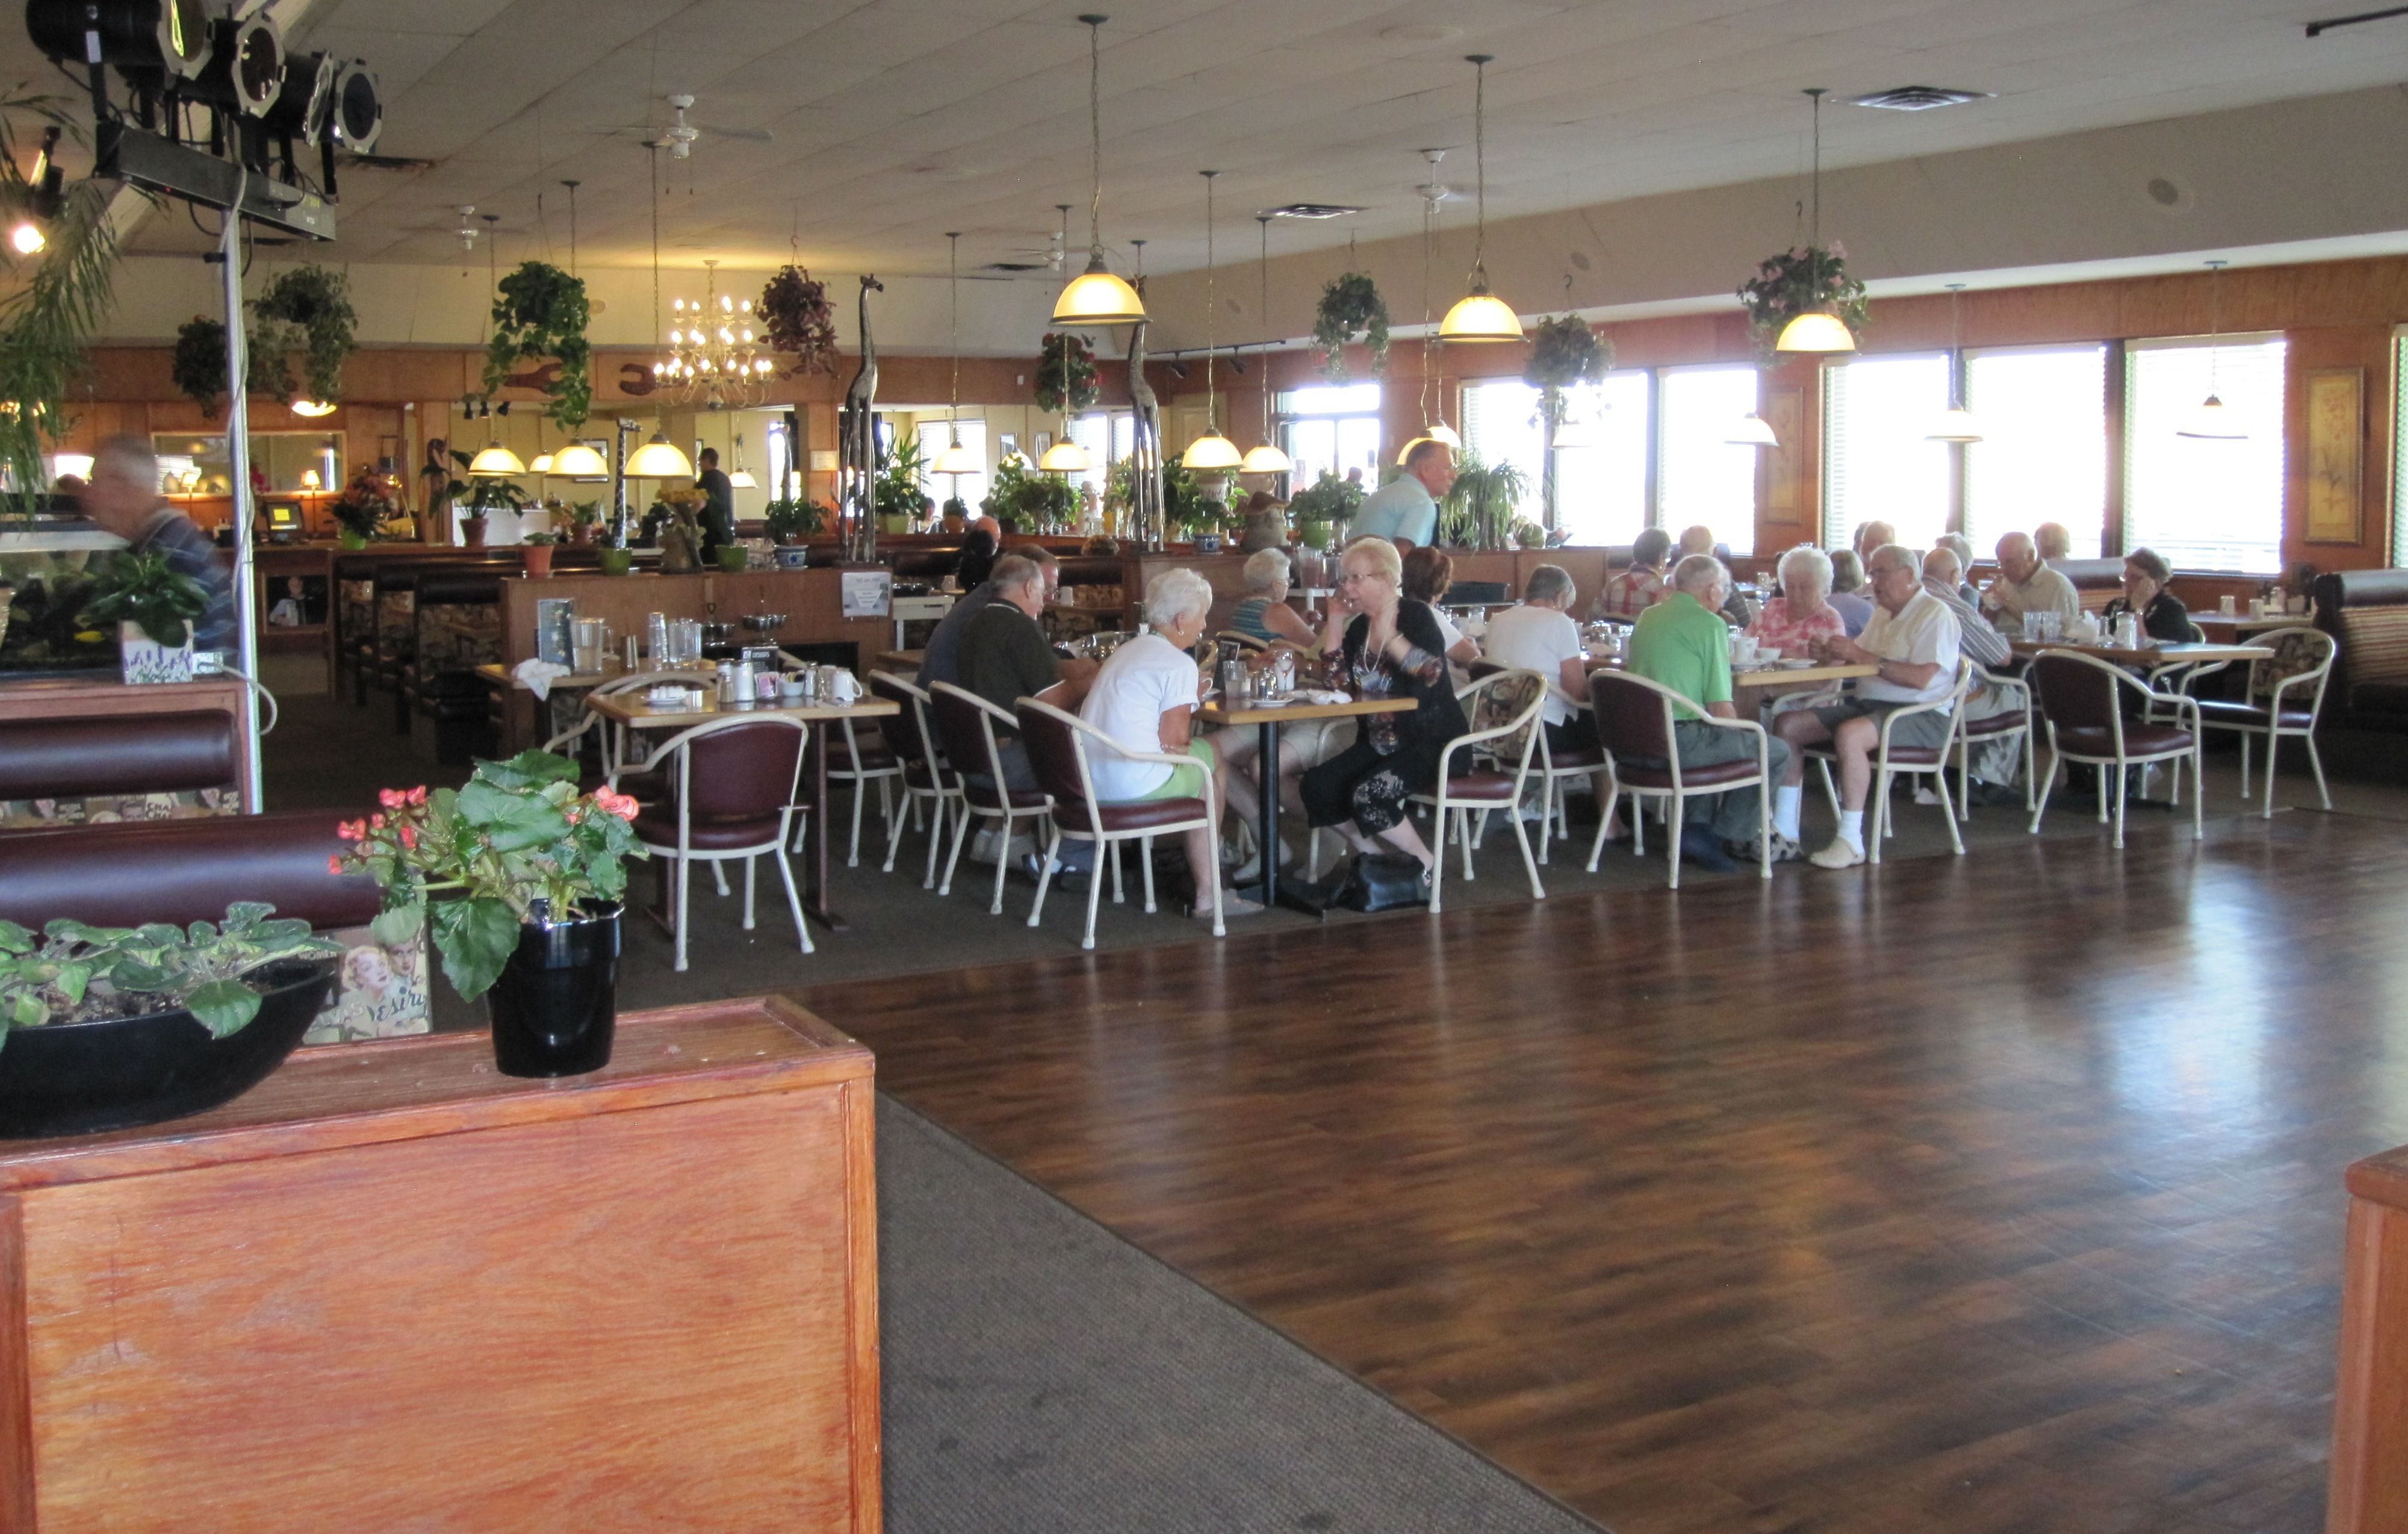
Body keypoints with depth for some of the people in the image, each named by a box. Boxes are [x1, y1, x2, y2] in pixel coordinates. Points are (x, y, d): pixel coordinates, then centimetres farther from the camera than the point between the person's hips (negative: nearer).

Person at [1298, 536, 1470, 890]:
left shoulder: (1416, 616, -12)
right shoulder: (1359, 627, 9)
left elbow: (1433, 672, -28)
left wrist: (1390, 636, -28)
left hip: (1432, 742, -8)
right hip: (1379, 740, 8)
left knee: (1369, 794, -28)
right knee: (1315, 788, -7)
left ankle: (1425, 864, -4)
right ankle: (1373, 856, 10)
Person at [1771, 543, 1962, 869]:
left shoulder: (1935, 614, -7)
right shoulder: (1882, 614, 22)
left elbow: (1921, 678, -19)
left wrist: (1863, 656, -17)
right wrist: (1839, 653, -5)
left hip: (1920, 716, -9)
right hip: (1868, 704, 9)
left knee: (1849, 734, -37)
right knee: (1788, 725, -6)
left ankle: (1851, 841, -30)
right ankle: (1784, 831, -8)